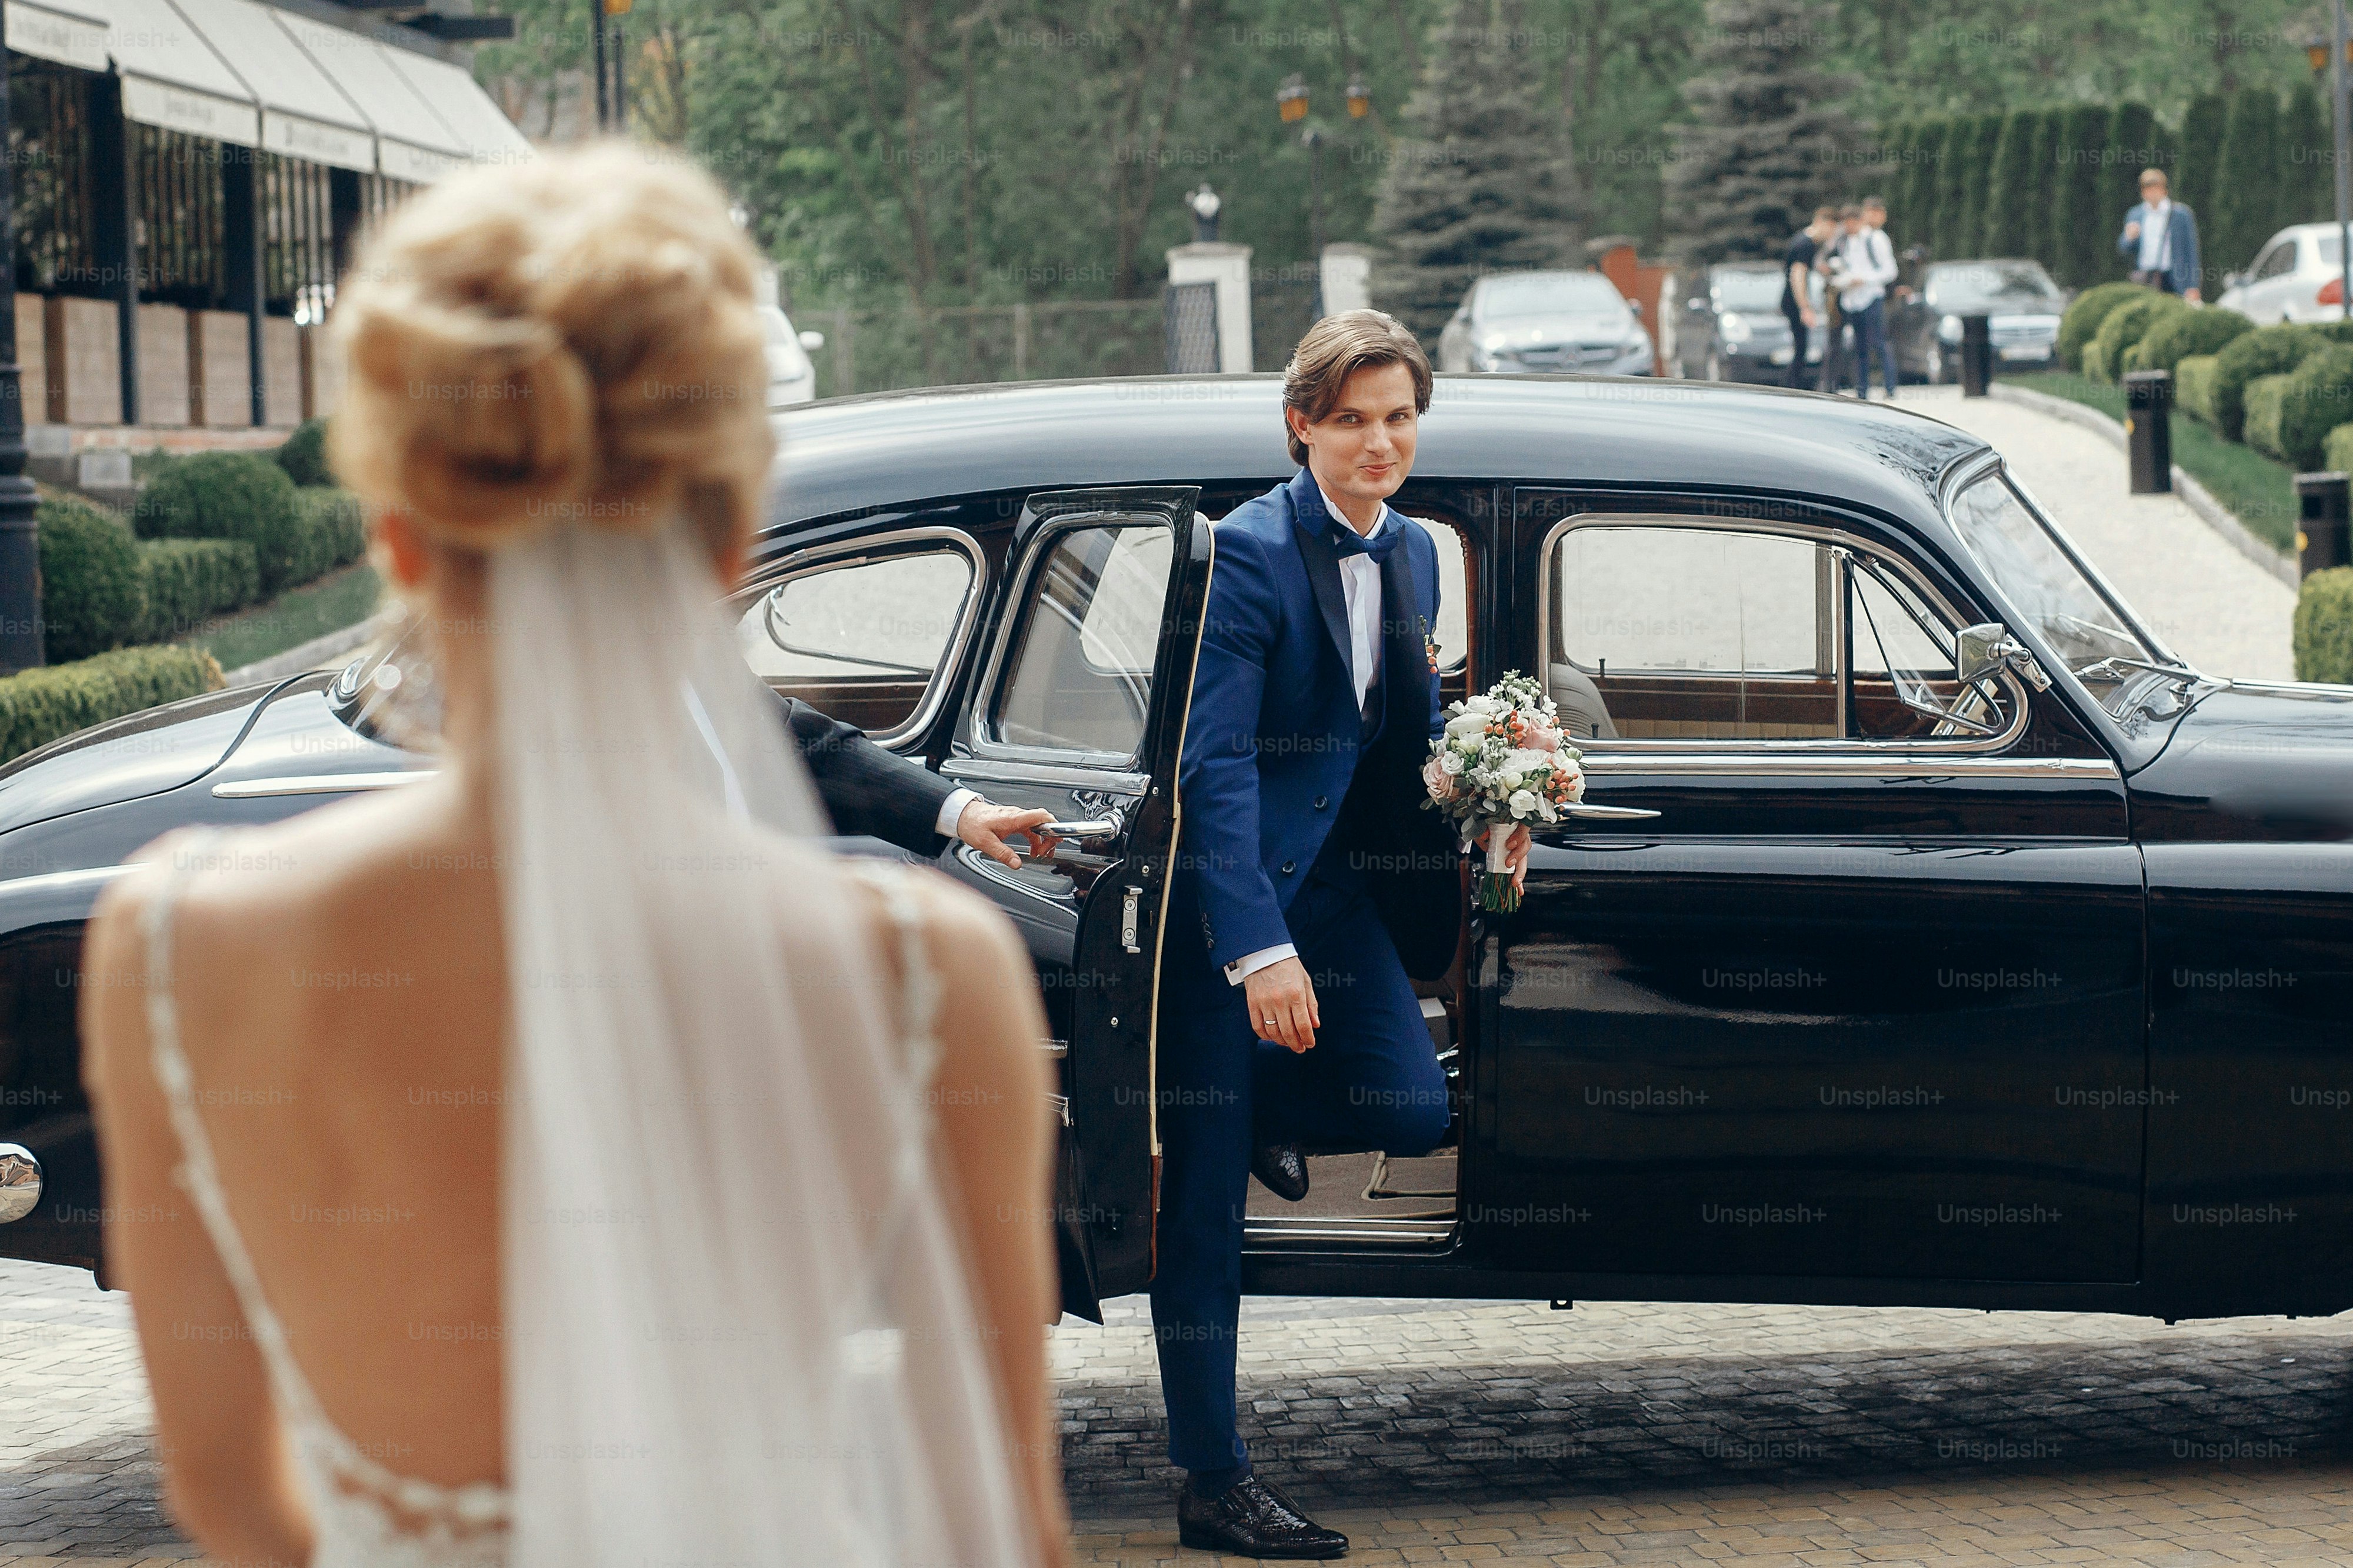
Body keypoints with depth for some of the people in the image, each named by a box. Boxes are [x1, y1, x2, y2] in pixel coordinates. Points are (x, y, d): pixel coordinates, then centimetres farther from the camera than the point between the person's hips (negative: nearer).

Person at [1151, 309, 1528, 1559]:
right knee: (1207, 1208, -2)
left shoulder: (1412, 554, 7)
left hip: (1340, 887, 7)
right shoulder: (1250, 552, -16)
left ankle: (1265, 1120, 23)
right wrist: (1259, 948, -26)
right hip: (1227, 900, -7)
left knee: (1412, 1112, -11)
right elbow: (1216, 764, -20)